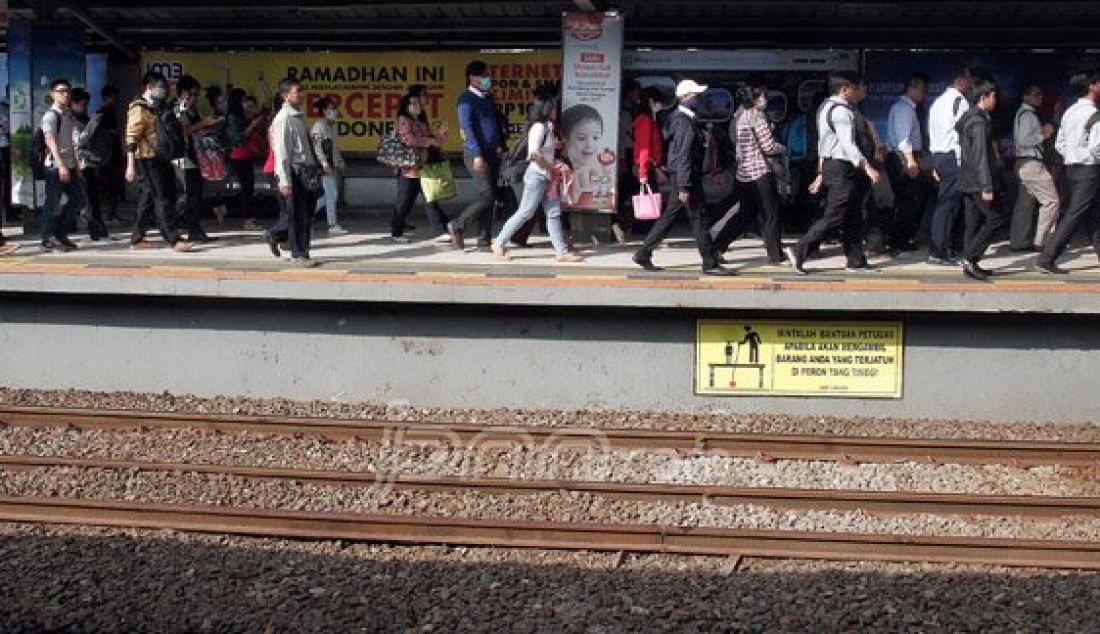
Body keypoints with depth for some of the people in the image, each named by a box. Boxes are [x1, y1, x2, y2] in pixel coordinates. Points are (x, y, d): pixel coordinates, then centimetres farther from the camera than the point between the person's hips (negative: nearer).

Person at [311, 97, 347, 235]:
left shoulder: (332, 126, 18)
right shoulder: (319, 125, -9)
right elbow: (316, 145, -16)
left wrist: (340, 161, 16)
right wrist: (324, 163, -22)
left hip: (333, 165, 9)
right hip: (325, 166, -9)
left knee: (328, 195, 10)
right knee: (332, 194, -9)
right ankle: (333, 225, -5)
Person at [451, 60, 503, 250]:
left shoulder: (488, 98, 16)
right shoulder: (467, 100, -9)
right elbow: (468, 128, -17)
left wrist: (501, 147, 15)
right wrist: (477, 155, -23)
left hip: (493, 153, 8)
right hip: (477, 154, -8)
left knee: (490, 198, 7)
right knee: (486, 196, -14)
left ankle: (484, 240, 11)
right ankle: (458, 226, 2)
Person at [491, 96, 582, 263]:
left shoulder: (547, 127, 15)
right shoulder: (539, 127, -14)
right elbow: (533, 153, -23)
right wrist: (552, 168, -15)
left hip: (548, 177, 9)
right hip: (537, 175, -9)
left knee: (554, 214, 5)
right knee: (525, 213, -4)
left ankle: (562, 251, 5)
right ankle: (499, 243, 6)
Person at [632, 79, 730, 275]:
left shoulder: (683, 119, 16)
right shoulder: (685, 123, -16)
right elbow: (683, 157, -21)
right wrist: (684, 187, -24)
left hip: (681, 178, 10)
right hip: (686, 178, -10)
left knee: (669, 217, 13)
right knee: (699, 220, -4)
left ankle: (643, 254, 15)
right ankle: (710, 264, 2)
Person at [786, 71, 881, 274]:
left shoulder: (827, 106, 16)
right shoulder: (841, 111, -16)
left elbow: (823, 143, 21)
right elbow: (848, 144, -24)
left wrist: (822, 171, 24)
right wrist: (867, 167, -26)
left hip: (830, 164, 11)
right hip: (841, 168, -11)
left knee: (853, 216, 12)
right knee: (835, 217, -7)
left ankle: (856, 260, 16)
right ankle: (799, 251, -5)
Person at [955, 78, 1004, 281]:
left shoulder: (969, 118, 15)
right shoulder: (979, 122, -15)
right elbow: (981, 156, -20)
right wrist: (987, 187, -21)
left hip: (968, 180, 10)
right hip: (978, 181, -10)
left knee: (973, 222, 11)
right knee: (995, 219, -7)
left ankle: (969, 264, 13)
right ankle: (970, 258, -10)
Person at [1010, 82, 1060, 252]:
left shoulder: (1024, 114, 18)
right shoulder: (1027, 114, -13)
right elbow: (1023, 140, -23)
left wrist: (1043, 132, 11)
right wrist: (1043, 136, -13)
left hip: (1025, 164, 11)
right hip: (1032, 163, -11)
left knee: (1025, 203, 11)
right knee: (1051, 201, -9)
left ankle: (1018, 241, 14)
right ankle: (1040, 242, -9)